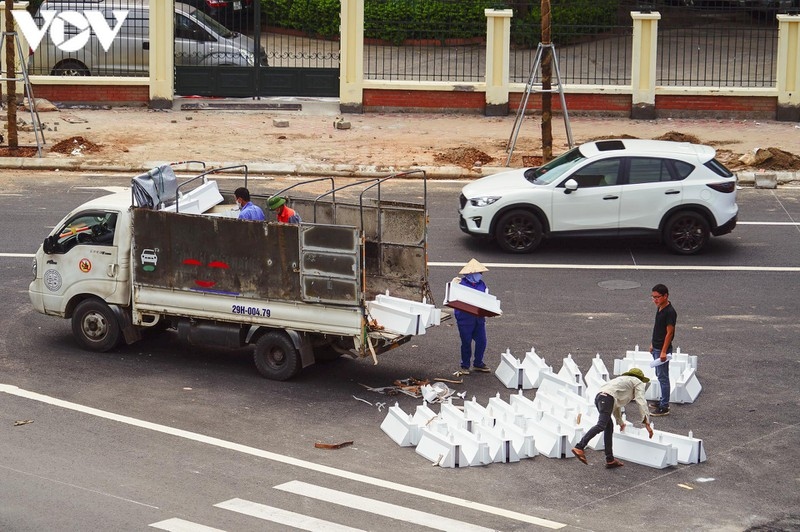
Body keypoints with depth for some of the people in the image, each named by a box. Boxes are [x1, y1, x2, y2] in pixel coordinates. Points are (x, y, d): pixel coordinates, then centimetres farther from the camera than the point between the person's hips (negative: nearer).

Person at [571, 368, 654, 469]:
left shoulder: (624, 381, 42)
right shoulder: (638, 383, 20)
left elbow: (616, 405, 50)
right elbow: (641, 403, 8)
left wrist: (620, 422, 61)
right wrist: (647, 424, 6)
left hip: (599, 396, 9)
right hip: (607, 397, -9)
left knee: (609, 426, 14)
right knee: (601, 425, -19)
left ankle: (610, 460, 12)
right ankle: (579, 447, -35)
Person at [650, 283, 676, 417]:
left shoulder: (670, 312, -20)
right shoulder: (659, 308, 8)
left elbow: (669, 332, -21)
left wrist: (664, 351, -22)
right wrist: (653, 345, 21)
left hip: (663, 349, -10)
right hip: (656, 348, 10)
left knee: (663, 377, -5)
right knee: (660, 376, 18)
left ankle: (664, 407, -1)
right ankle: (663, 401, 28)